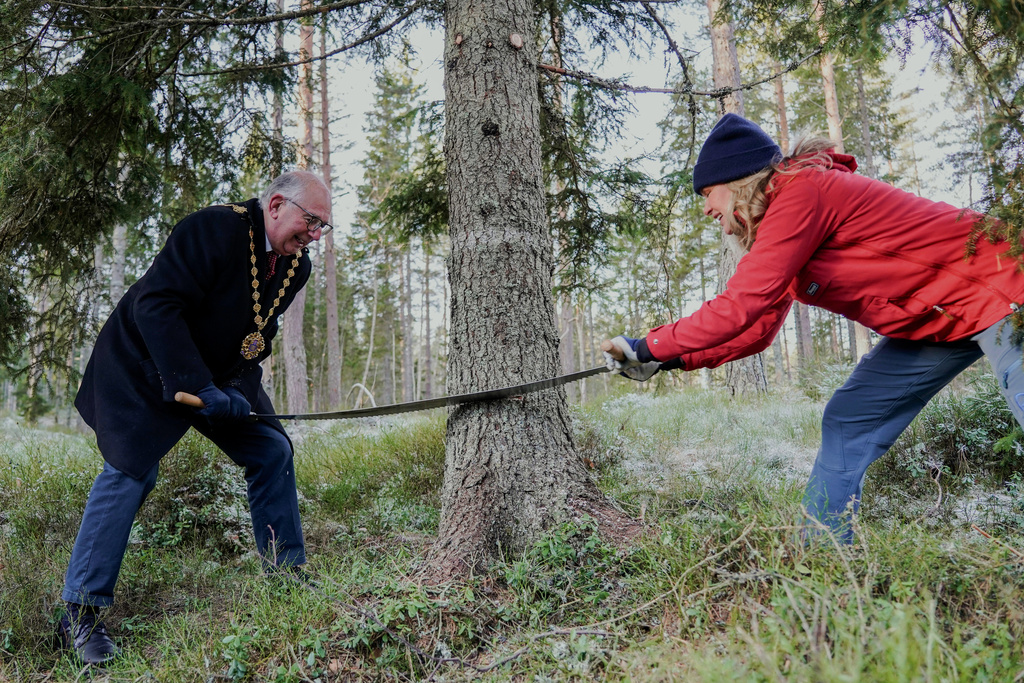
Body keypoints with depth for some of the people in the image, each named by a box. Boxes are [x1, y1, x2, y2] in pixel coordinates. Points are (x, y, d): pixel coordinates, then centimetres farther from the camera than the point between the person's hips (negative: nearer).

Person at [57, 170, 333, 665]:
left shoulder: (295, 264, -3)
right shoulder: (214, 229, -26)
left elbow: (258, 338, 4)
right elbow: (155, 305, -30)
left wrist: (237, 387, -13)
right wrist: (197, 385, -32)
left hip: (221, 372, 7)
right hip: (145, 365, -7)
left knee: (272, 452, 1)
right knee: (130, 471, -12)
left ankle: (287, 576, 14)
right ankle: (80, 614, 3)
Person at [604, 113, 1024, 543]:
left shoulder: (801, 193, -24)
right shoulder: (778, 226, 7)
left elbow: (739, 308, -29)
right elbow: (757, 330, 8)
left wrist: (650, 346, -21)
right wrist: (669, 360, 0)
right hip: (931, 319, 9)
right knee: (845, 426, 5)